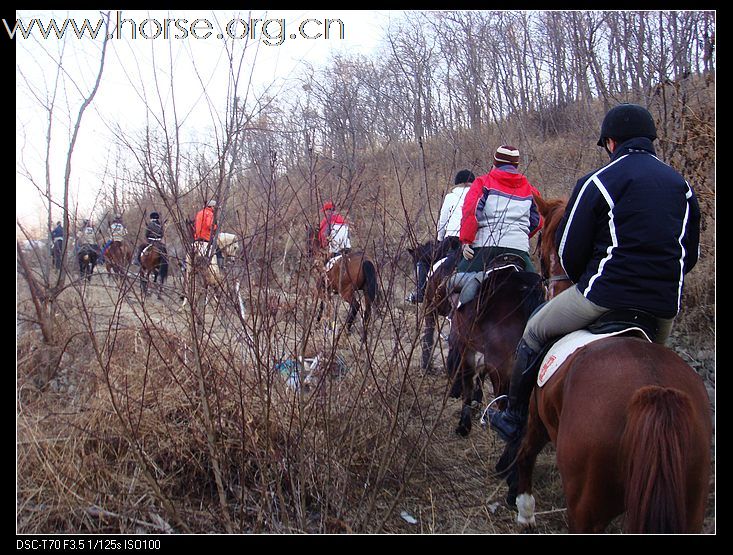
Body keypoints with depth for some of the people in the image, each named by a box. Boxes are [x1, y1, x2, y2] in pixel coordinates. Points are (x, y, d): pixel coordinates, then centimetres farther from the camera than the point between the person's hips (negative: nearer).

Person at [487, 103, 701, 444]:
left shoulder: (598, 182, -5)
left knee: (534, 333, 16)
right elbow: (690, 254, 18)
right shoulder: (682, 186, 14)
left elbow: (568, 252, -4)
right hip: (665, 307, 6)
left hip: (606, 295, -5)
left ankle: (514, 421, 25)